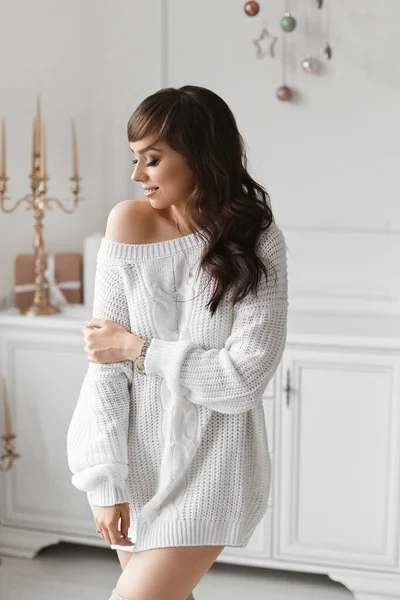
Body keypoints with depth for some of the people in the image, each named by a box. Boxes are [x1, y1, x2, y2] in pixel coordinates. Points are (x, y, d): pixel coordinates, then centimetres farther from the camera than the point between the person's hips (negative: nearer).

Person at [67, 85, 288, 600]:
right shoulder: (130, 224, -7)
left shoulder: (257, 245, -11)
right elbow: (104, 362, -9)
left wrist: (138, 348, -14)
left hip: (210, 466, -3)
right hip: (137, 456, 3)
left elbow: (242, 377, -17)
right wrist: (104, 479, -13)